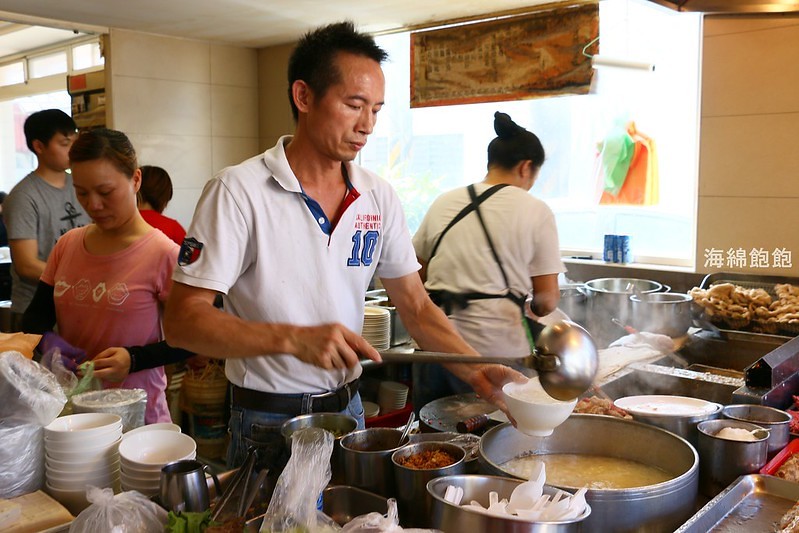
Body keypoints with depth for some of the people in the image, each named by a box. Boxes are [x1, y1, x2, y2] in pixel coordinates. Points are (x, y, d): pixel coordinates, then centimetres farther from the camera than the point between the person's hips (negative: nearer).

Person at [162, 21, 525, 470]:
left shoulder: (379, 197, -1)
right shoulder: (239, 192, -16)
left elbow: (417, 307, 3)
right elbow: (182, 320, -20)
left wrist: (478, 371, -12)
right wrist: (293, 338, -33)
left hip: (348, 411, 5)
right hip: (267, 423, -5)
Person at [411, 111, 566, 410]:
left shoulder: (443, 203, 9)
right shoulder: (536, 212, -2)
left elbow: (418, 278, 14)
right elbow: (547, 299, -3)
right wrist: (535, 311, 18)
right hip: (496, 349, -4)